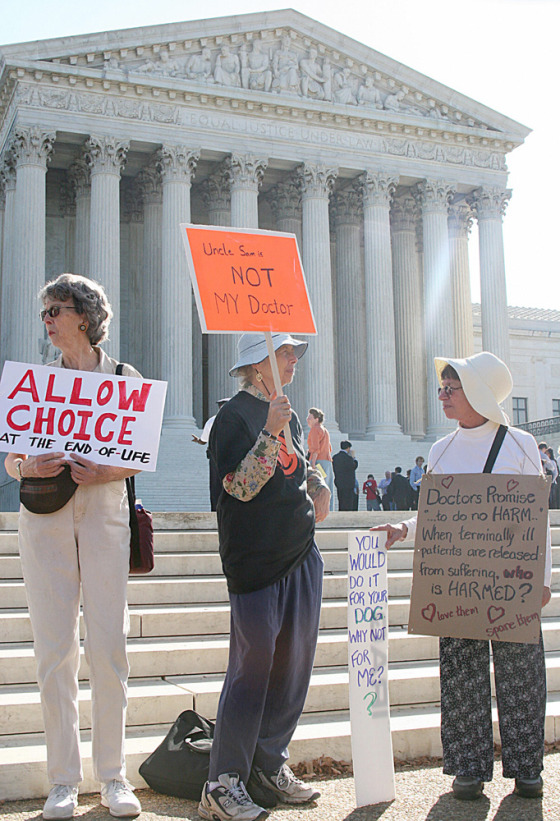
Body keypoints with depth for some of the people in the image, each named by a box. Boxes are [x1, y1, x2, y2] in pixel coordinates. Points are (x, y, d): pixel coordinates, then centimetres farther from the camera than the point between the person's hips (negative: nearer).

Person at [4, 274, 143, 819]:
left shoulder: (125, 378, 8)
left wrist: (106, 472, -15)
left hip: (104, 512, -1)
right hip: (45, 514, 1)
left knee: (108, 646, -3)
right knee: (54, 646, -1)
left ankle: (113, 776, 9)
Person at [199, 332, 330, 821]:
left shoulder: (288, 414, 15)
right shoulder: (235, 416, -9)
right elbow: (240, 486, -19)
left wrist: (317, 484, 10)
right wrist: (270, 432, -26)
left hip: (302, 552, 8)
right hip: (254, 557, -8)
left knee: (295, 662, 10)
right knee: (253, 666, -8)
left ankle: (272, 763, 24)